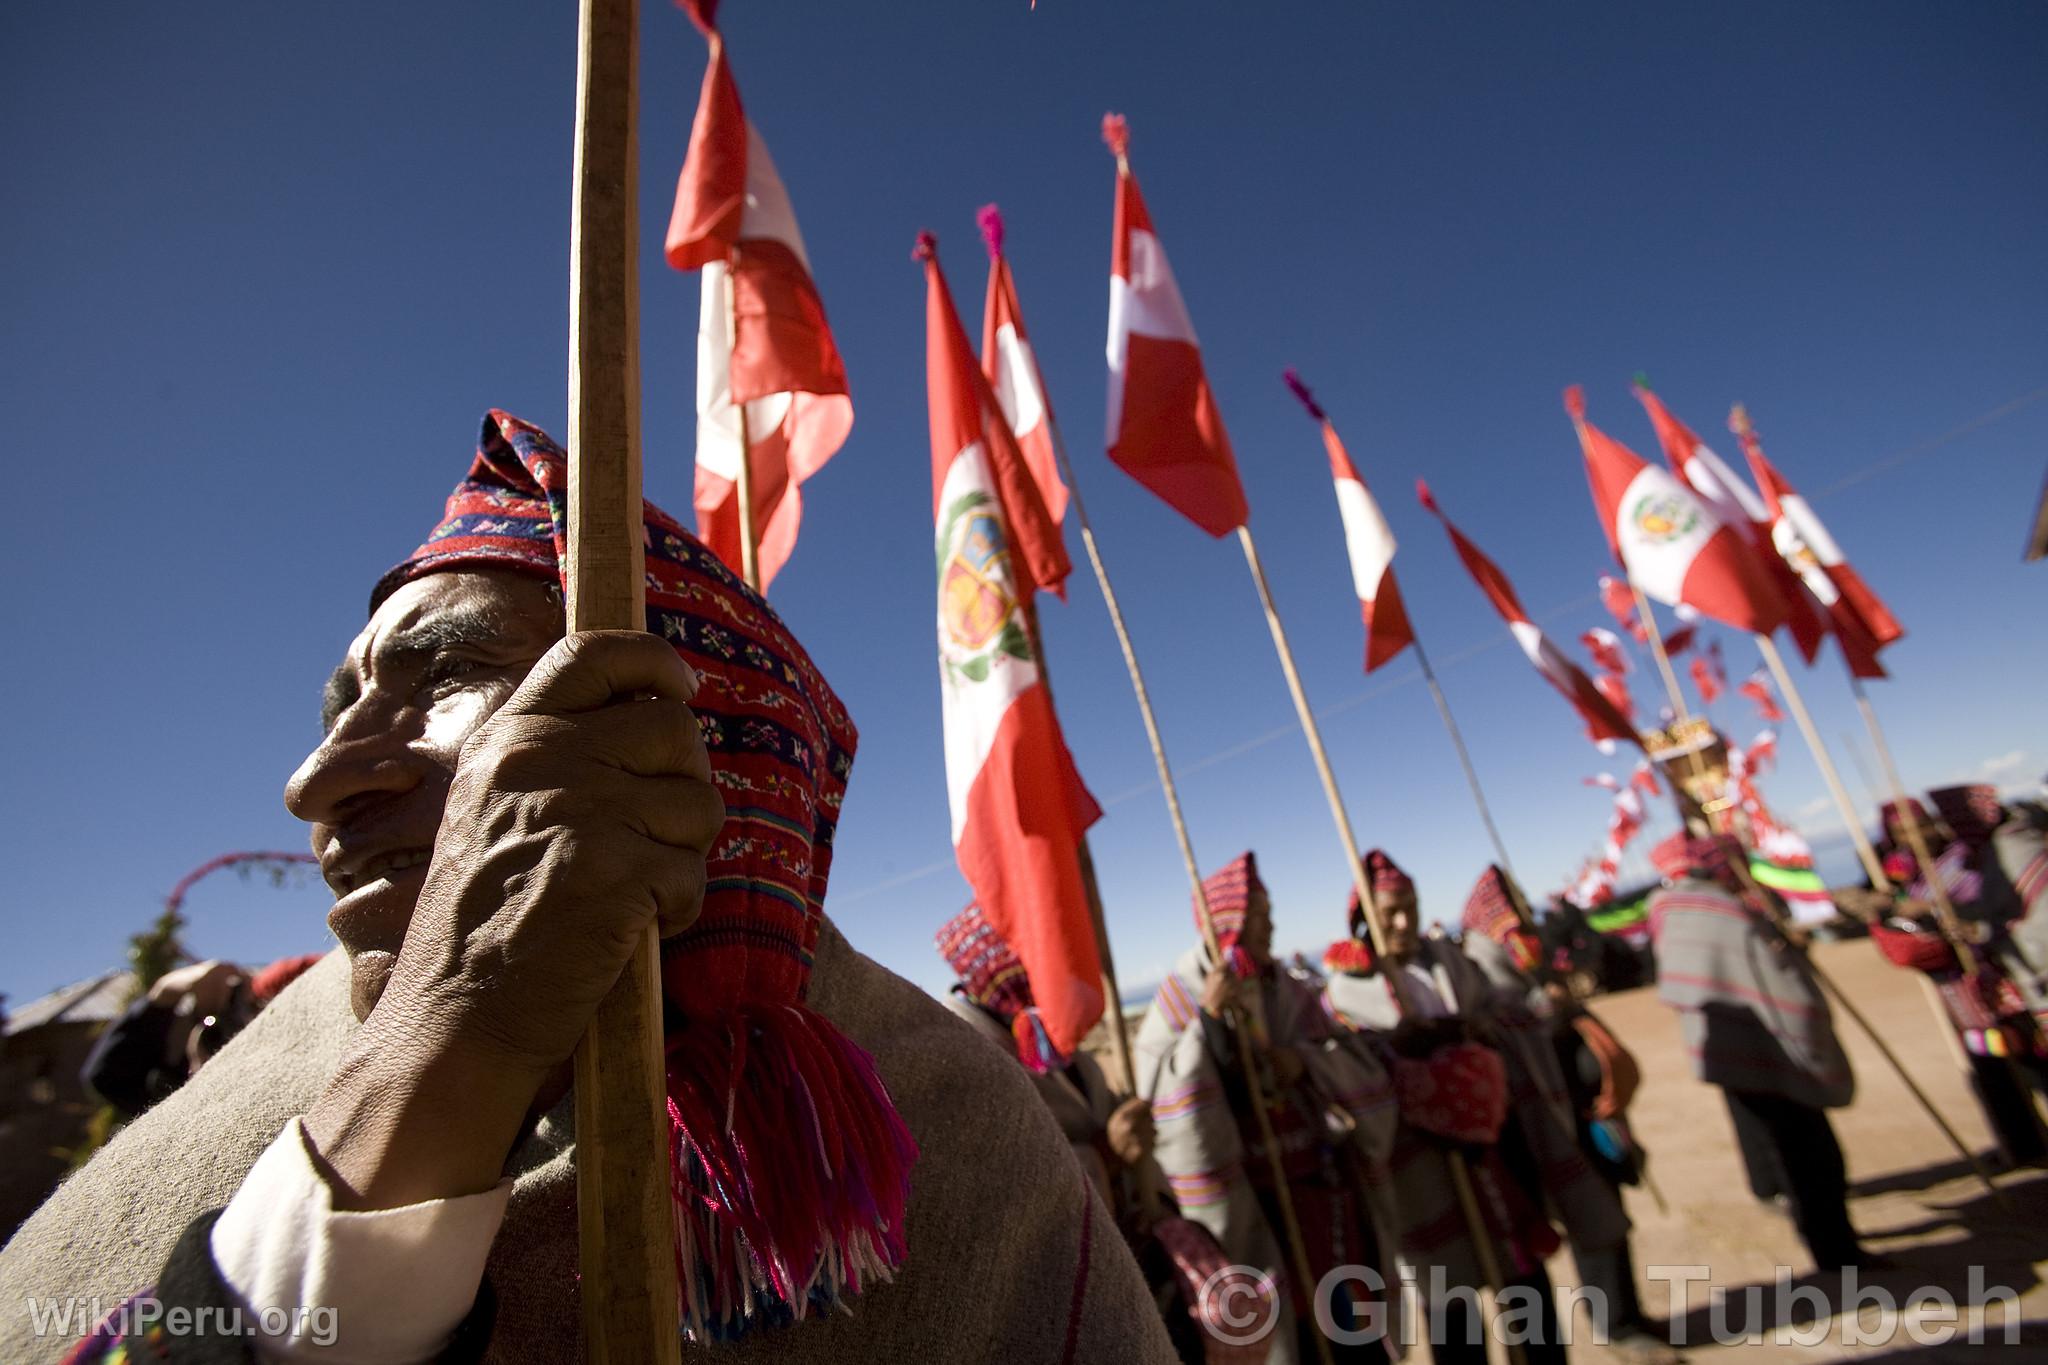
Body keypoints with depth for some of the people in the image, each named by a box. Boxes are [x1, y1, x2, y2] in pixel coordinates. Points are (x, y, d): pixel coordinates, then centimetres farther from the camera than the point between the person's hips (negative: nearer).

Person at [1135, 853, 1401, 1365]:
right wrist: (1207, 1019, -28)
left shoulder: (1286, 992, 6)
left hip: (1327, 1193, 5)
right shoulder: (1182, 1000, -10)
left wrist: (1304, 1062, -18)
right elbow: (1165, 1105, -21)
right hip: (1259, 1207, -4)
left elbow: (1362, 1077, 1)